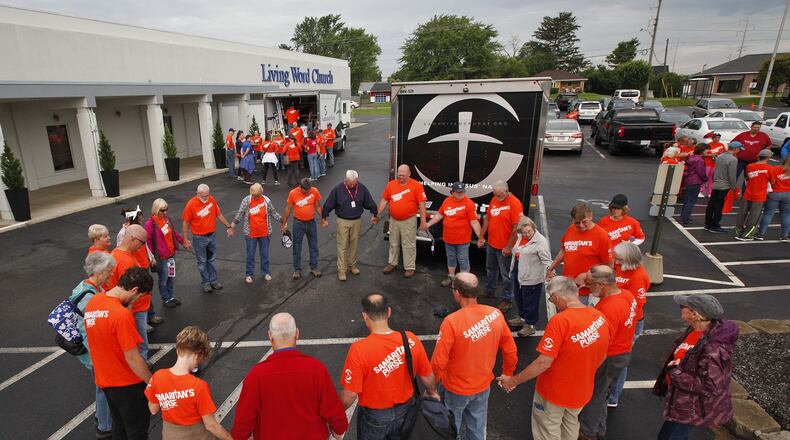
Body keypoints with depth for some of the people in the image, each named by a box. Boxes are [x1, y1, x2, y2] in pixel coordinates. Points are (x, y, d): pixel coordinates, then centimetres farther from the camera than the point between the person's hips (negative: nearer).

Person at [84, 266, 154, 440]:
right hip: (126, 383, -8)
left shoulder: (92, 301, -7)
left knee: (119, 425, 26)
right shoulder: (122, 315, -32)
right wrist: (152, 382, -12)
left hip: (104, 378, 8)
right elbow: (133, 359, -24)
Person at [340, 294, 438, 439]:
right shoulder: (411, 340, -19)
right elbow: (427, 377, -5)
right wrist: (432, 393, 17)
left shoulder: (358, 350, -29)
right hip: (405, 411, 3)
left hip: (374, 417, -2)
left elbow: (350, 394, -21)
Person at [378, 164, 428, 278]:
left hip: (409, 221, -4)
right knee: (393, 243, 18)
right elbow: (384, 200, 8)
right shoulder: (391, 184, 2)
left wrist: (423, 220, -13)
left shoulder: (416, 185, -10)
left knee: (409, 245, 3)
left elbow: (422, 204, -11)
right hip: (394, 220, 5)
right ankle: (392, 263, 33)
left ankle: (410, 268, 14)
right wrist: (377, 214, 6)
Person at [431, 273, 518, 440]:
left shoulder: (452, 321, -29)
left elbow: (438, 361, -23)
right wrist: (507, 374, 15)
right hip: (483, 386, 4)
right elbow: (511, 351, -3)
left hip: (455, 389, -4)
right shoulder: (495, 314, -15)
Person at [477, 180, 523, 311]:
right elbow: (487, 218, 12)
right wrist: (481, 237, 13)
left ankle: (507, 300, 21)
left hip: (504, 247, -7)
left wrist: (509, 247, -20)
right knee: (490, 269, 24)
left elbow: (517, 228, -22)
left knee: (506, 274, 7)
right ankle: (489, 290, 44)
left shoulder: (515, 203, -20)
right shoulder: (494, 199, 3)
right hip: (491, 244, 7)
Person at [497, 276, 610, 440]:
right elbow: (602, 356, 4)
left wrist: (513, 381, -16)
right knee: (571, 425, 31)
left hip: (554, 390, -6)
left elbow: (544, 362, -28)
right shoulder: (601, 317, -11)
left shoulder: (560, 321, -30)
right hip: (582, 390, 6)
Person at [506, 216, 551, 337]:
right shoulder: (519, 237, 3)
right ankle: (522, 318, 44)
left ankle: (530, 324, 23)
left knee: (530, 301, 6)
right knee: (519, 297, 23)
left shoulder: (540, 241, -20)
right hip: (518, 273, 8)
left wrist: (549, 273, -37)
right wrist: (513, 270, 20)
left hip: (532, 277, -8)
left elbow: (546, 260, -22)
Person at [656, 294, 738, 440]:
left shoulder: (713, 348, -32)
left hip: (690, 408, -8)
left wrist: (675, 372, -26)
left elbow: (711, 387, -30)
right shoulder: (694, 330, -5)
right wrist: (672, 368, 1)